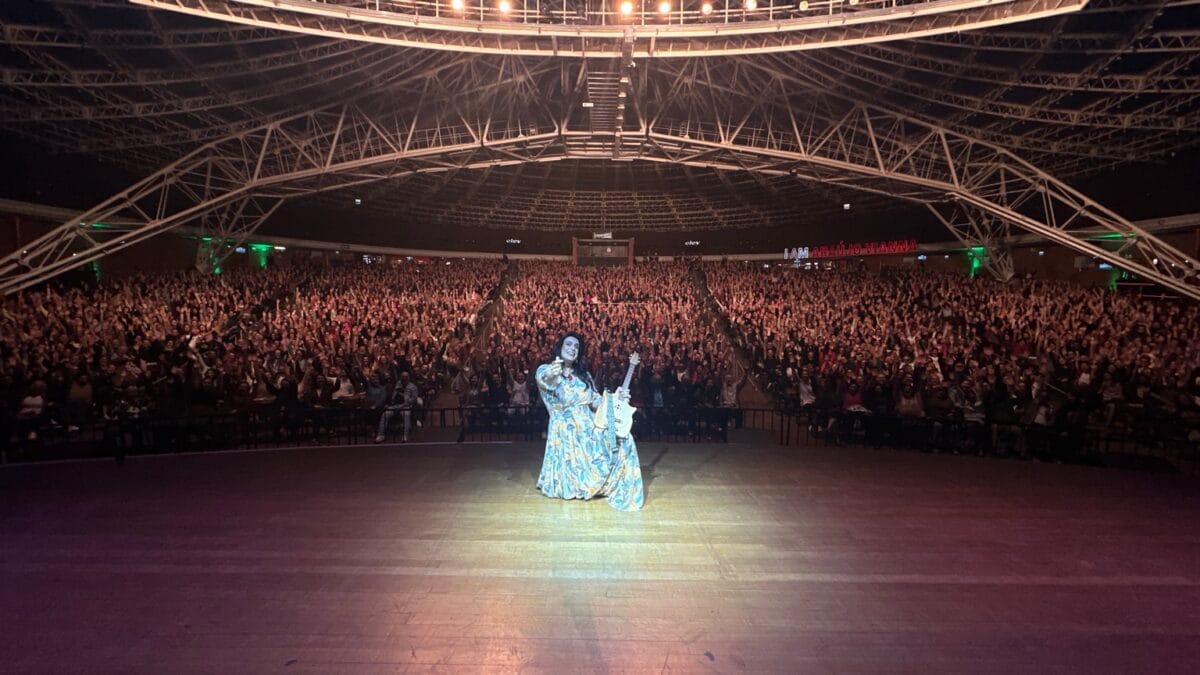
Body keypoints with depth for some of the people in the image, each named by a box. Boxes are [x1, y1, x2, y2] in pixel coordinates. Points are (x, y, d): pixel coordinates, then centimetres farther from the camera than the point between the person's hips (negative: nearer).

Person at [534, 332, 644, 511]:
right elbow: (545, 381, -27)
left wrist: (616, 398, -8)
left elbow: (595, 401, 11)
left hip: (590, 426, 5)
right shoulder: (545, 369, -3)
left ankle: (618, 490, -2)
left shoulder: (583, 373, 14)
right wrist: (551, 376, -52)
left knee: (621, 440, -20)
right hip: (566, 431, -5)